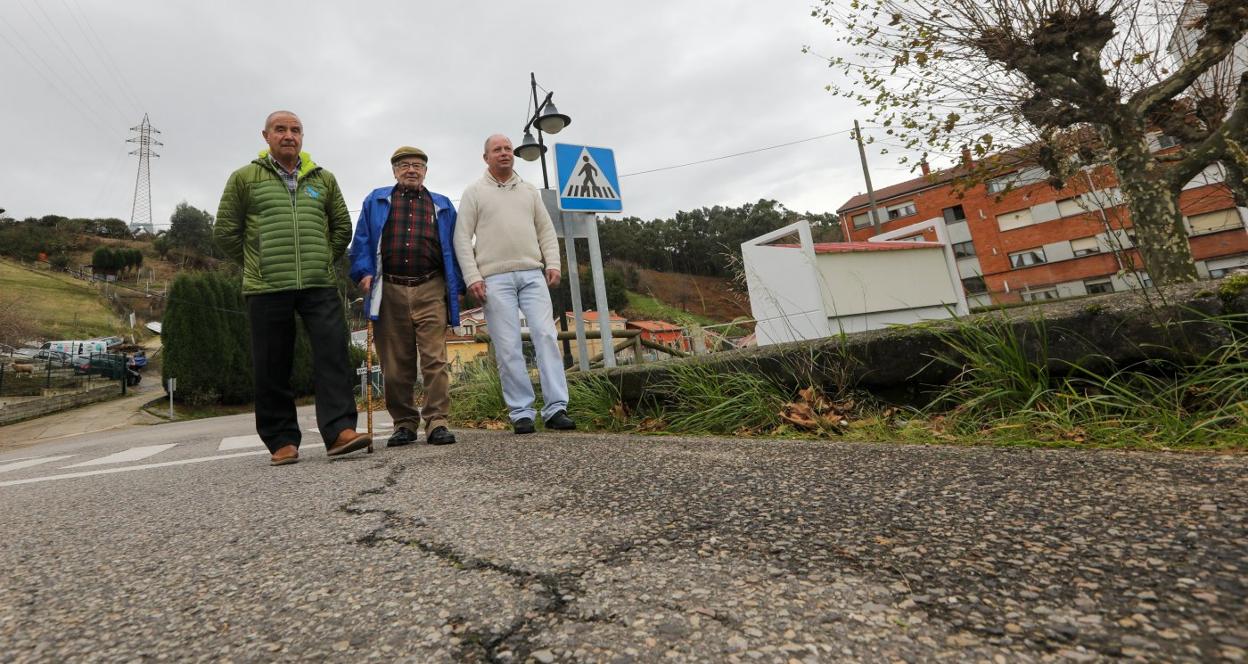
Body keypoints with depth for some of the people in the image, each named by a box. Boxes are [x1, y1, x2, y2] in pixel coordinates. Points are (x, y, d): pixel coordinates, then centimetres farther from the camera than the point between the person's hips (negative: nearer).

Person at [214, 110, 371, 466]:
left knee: (333, 356, -10)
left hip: (320, 286, 1)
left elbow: (342, 226, 19)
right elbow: (225, 231, 10)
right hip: (267, 290, -1)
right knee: (272, 369, 3)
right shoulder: (244, 178, 6)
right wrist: (256, 265, 9)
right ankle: (282, 441, 13)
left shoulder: (323, 179, 12)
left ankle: (339, 431, -10)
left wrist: (324, 261, 13)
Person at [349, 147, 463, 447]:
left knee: (435, 359, -9)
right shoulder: (376, 201, 19)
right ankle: (404, 424, 13)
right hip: (390, 290, 1)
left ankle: (437, 423, -7)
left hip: (430, 290, -1)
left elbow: (453, 248, 15)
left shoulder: (442, 205, 19)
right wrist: (364, 272, -3)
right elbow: (362, 240, 12)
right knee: (395, 363, 4)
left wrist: (457, 286, 6)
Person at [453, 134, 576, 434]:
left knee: (546, 336, -9)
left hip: (533, 274, 3)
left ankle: (556, 409, -8)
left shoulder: (529, 191, 19)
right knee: (508, 348, -4)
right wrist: (472, 277, -7)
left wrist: (553, 264, 2)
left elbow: (546, 230, 17)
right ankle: (521, 413, 3)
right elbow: (462, 238, 4)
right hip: (495, 279, -2)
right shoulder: (474, 192, 10)